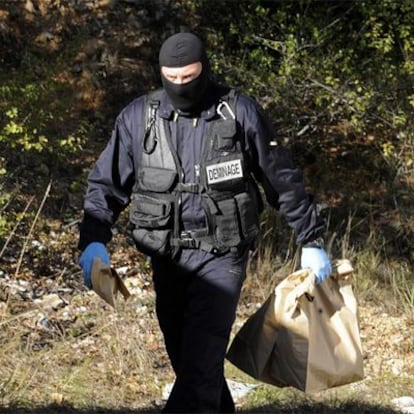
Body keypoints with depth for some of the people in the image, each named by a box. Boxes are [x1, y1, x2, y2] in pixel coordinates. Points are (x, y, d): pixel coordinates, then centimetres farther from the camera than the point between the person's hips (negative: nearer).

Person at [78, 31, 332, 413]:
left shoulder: (240, 113, -4)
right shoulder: (139, 117, 2)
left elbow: (283, 180, 5)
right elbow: (106, 182, 6)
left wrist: (311, 241, 8)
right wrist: (93, 241, -10)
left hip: (222, 257, -4)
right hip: (167, 260, 4)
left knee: (200, 366, -15)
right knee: (187, 363, 11)